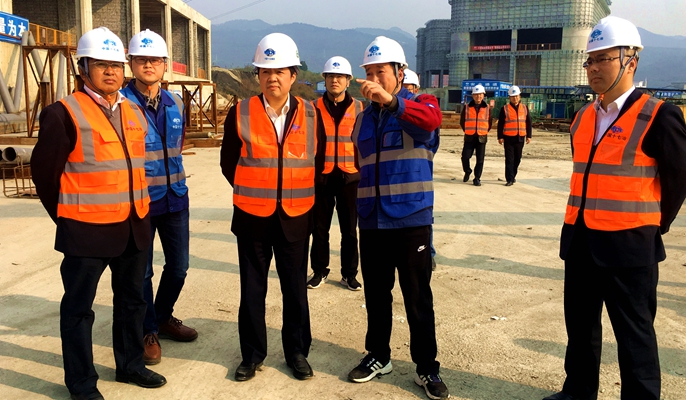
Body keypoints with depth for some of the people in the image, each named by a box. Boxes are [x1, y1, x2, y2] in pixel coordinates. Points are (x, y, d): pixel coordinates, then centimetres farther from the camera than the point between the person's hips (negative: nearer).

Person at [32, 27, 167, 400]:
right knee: (79, 307, 7)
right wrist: (67, 217, 0)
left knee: (131, 299, 18)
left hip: (134, 226, 7)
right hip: (87, 229, -6)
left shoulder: (134, 112, 9)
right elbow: (44, 170, -7)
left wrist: (138, 208, 12)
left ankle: (129, 365, 36)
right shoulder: (64, 113, -10)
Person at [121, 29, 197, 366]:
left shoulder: (175, 104, 8)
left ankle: (163, 317, 38)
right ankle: (148, 332, 24)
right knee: (141, 271, 5)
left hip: (174, 197, 6)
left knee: (178, 266, 15)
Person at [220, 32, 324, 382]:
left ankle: (297, 352, 26)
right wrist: (251, 193, 7)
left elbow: (318, 160, 9)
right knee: (252, 289, 9)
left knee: (295, 288, 10)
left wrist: (299, 194, 9)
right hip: (252, 217, 0)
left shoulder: (310, 114, -1)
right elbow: (228, 162, 5)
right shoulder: (240, 114, -5)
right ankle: (252, 354, 25)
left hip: (296, 218, 1)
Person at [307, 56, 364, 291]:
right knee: (320, 228, 8)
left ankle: (349, 273, 21)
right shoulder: (315, 108, 2)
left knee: (349, 229, 8)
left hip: (349, 177, 0)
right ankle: (319, 271, 23)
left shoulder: (358, 108, 3)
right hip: (321, 176, 0)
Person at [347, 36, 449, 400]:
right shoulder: (363, 119, 12)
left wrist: (391, 100, -43)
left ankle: (426, 368, 19)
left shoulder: (419, 105, -2)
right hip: (371, 223, 5)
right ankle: (378, 356, 32)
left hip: (411, 222, -4)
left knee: (418, 299, 5)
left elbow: (431, 119, -28)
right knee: (376, 295, 15)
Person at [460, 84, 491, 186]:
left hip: (482, 138, 0)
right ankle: (467, 172, 25)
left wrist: (484, 132, 9)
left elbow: (489, 122, 12)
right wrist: (467, 131, 10)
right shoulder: (467, 107, 1)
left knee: (480, 159, 1)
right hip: (469, 137, 0)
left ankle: (477, 178, 10)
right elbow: (462, 121, 10)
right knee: (465, 157, -3)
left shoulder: (487, 108, 3)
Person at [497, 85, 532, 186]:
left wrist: (529, 136, 7)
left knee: (517, 159, 11)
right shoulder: (505, 109, -1)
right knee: (509, 159, -5)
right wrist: (500, 137, -7)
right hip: (508, 138, -3)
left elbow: (528, 122, 12)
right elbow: (500, 124, -2)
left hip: (520, 138, 3)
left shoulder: (524, 108, 9)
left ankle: (513, 175, 28)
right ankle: (510, 179, -4)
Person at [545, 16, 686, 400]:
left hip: (628, 245, -7)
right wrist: (584, 223, 14)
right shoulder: (583, 117, 8)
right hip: (580, 240, 7)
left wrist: (654, 227, 2)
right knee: (580, 325, 18)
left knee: (634, 334, 7)